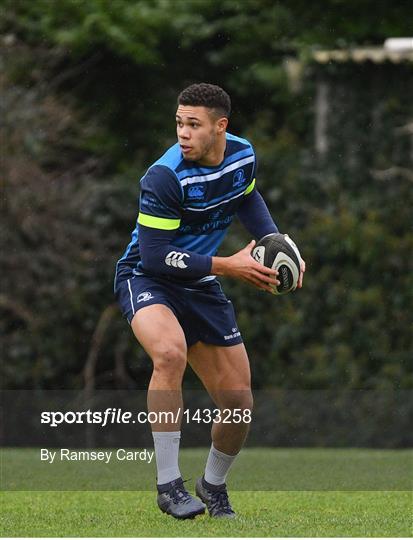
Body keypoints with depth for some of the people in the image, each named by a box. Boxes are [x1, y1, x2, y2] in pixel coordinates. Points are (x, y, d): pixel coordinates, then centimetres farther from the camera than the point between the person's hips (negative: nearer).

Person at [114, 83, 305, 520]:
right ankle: (168, 484, -30)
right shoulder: (164, 176, -26)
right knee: (171, 353, -39)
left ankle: (213, 485, 34)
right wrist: (227, 266, -26)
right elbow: (154, 255, -25)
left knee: (239, 405, 3)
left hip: (200, 286, 6)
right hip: (146, 278, -6)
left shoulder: (243, 155, -6)